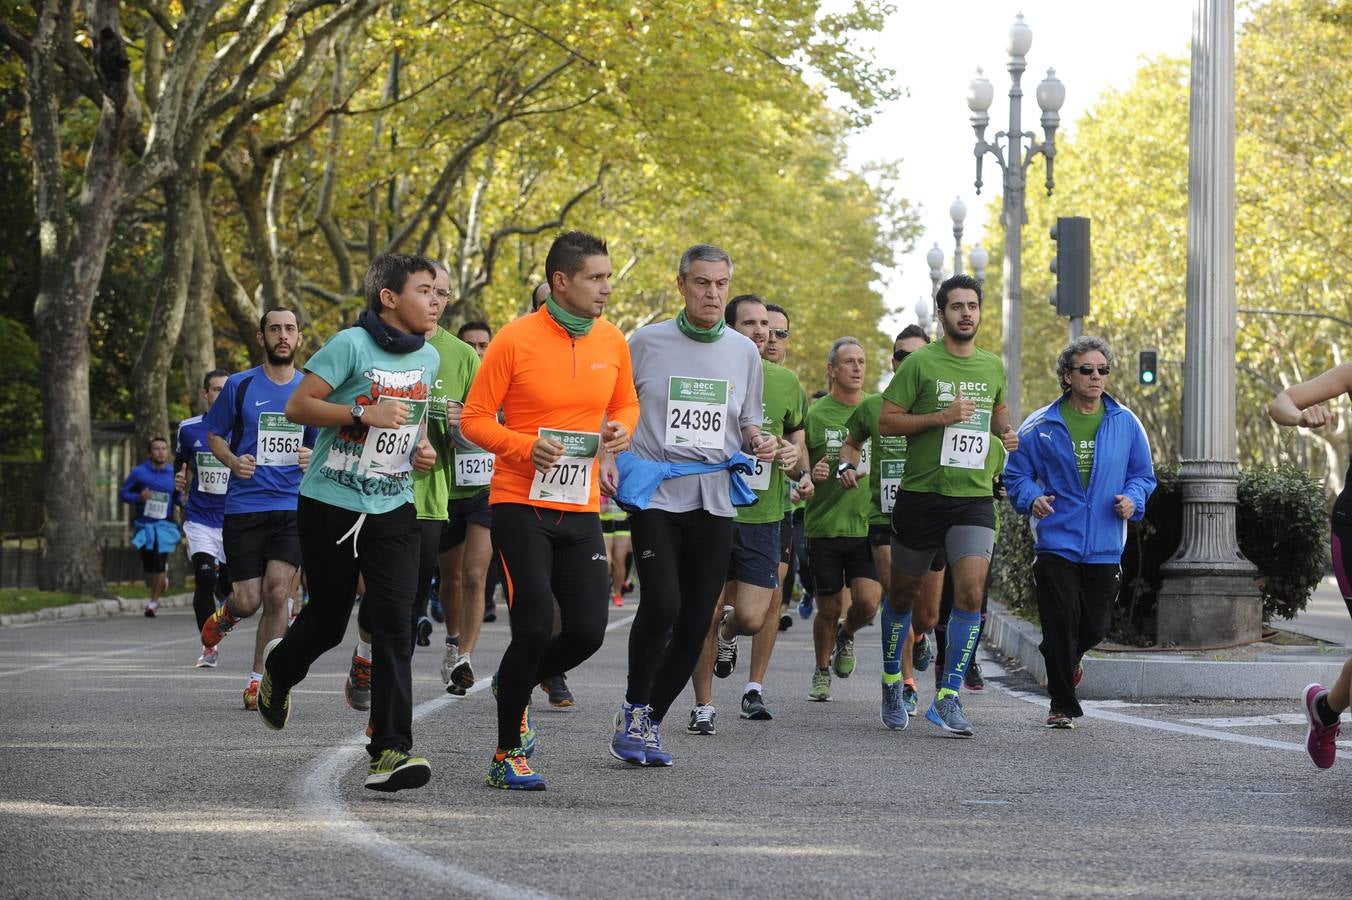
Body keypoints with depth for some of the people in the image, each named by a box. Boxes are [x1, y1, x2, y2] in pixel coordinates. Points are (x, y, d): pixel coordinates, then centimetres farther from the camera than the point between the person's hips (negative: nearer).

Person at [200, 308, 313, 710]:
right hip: (244, 507, -1)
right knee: (248, 600, -3)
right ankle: (225, 615, 35)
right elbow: (214, 435, 11)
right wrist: (233, 461, -9)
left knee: (277, 590, -14)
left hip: (293, 507, 1)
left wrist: (314, 458, -7)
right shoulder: (240, 386, 2)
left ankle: (258, 678, -1)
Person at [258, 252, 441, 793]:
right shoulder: (351, 345, -12)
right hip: (331, 505, -4)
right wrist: (366, 414, -23)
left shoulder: (428, 358, 8)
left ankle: (389, 753, -12)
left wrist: (422, 448, 6)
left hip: (393, 509, 4)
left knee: (394, 625, -10)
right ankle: (278, 671, 45)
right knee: (327, 621, 9)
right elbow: (297, 407, -13)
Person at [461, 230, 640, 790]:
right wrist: (526, 446, -21)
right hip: (521, 505, -5)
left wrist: (621, 429, -1)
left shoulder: (612, 341, 7)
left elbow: (626, 404, 22)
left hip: (581, 510, 5)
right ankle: (507, 755, 5)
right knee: (534, 627, -12)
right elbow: (474, 419, -5)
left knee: (588, 632, -2)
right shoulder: (516, 339, -8)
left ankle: (516, 688, 31)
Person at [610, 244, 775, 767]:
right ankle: (633, 710, 0)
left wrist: (759, 442, -1)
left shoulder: (743, 351, 11)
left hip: (715, 501, 4)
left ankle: (649, 722, 18)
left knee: (696, 622, 2)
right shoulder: (647, 342, 1)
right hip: (655, 493, -4)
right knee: (662, 603, -20)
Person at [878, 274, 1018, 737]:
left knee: (971, 593, -15)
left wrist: (1006, 432, 8)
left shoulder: (992, 366, 10)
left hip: (974, 497, 2)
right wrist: (942, 417, -18)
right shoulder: (920, 363, -5)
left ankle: (948, 697, -8)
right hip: (921, 495, -2)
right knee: (904, 594, 11)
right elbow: (886, 420, -8)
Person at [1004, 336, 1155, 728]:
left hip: (1105, 548, 2)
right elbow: (1016, 472, 6)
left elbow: (1143, 474, 13)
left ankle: (1065, 662, 42)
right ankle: (1062, 704, 6)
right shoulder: (1041, 425, -1)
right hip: (1056, 544, -2)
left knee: (1096, 626, 8)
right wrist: (1032, 498, -14)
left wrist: (1132, 499, -8)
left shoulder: (1126, 423, 5)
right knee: (1060, 623, -6)